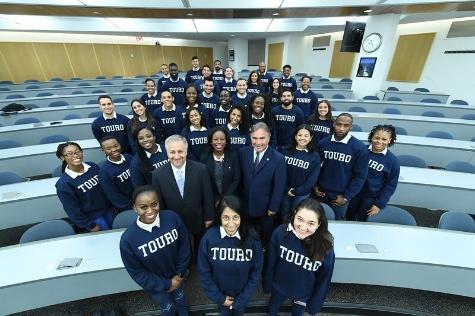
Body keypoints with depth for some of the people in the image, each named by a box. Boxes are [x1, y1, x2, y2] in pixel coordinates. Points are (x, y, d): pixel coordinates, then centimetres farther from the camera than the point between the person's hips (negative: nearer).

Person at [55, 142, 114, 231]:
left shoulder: (93, 166, -7)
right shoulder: (63, 183, -19)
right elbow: (72, 209, -13)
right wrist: (90, 226, -8)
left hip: (108, 210, 4)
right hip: (92, 218, -4)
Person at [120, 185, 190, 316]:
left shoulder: (172, 217, -28)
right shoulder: (128, 239, -30)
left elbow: (184, 246, -12)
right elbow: (136, 273, -16)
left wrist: (179, 274, -8)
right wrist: (166, 284, -13)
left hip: (176, 276, 2)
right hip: (155, 285, -2)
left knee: (180, 299, 32)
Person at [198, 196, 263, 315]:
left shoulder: (252, 239, -25)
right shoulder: (208, 238, -26)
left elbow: (256, 273, -13)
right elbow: (204, 272, -13)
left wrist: (241, 300, -10)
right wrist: (219, 298, -10)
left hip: (242, 294, 0)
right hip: (220, 293, 0)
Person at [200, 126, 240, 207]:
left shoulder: (233, 156, -6)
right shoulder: (204, 157, -5)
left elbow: (236, 180, -7)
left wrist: (223, 199, -11)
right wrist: (215, 200, -10)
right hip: (211, 201, 0)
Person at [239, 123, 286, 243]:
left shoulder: (278, 159, -17)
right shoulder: (243, 152, -8)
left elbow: (279, 187, -12)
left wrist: (273, 208, -8)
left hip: (265, 207, -2)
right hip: (245, 204, 3)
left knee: (266, 238, 22)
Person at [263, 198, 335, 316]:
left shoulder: (326, 249, -30)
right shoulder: (280, 233, -30)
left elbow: (324, 280, -12)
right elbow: (270, 262, -13)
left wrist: (314, 305, -1)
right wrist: (267, 284, -1)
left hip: (304, 294, 0)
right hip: (278, 286, 1)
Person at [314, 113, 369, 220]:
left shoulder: (359, 148, -12)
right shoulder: (322, 143, -5)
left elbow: (360, 176, -8)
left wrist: (346, 196, -8)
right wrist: (315, 185, -1)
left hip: (341, 194, -1)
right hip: (321, 192, 2)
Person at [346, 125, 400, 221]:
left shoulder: (393, 161, -12)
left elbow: (391, 185, -6)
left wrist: (379, 204, -7)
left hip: (371, 197, -1)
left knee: (361, 220, 16)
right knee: (349, 217, 20)